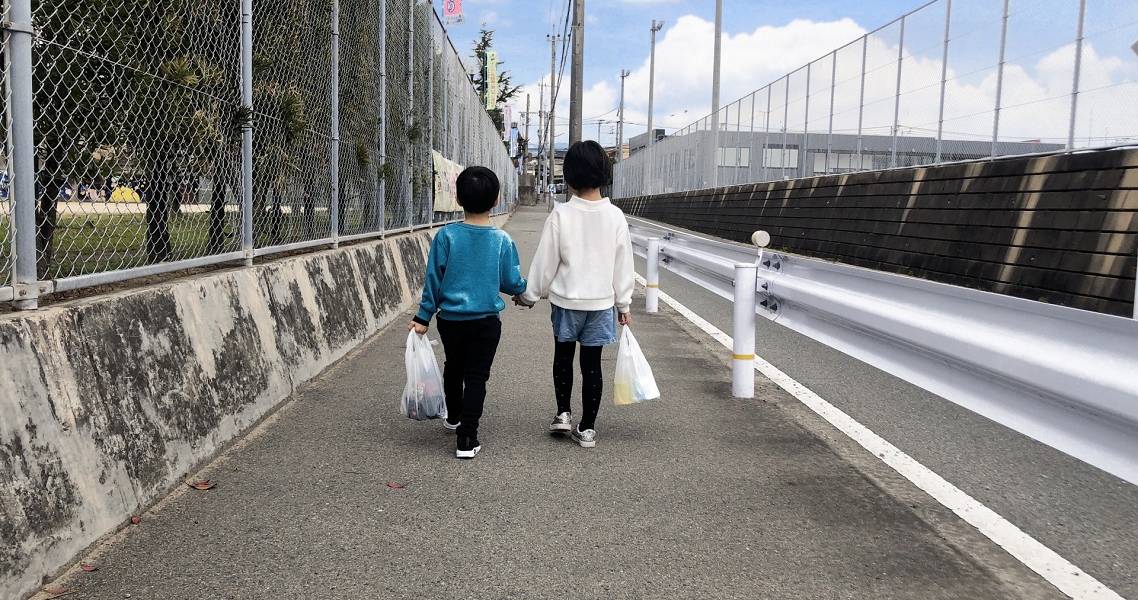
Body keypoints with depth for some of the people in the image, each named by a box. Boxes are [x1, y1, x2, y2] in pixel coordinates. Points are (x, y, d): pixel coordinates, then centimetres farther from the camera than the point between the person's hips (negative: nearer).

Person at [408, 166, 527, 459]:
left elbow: (433, 280, -6)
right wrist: (527, 289, 21)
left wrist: (423, 317, 3)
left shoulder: (446, 235, -10)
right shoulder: (502, 240, -10)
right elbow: (511, 282, -2)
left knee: (453, 369, 23)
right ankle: (467, 439, 2)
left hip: (450, 319, 2)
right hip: (486, 322, -2)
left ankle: (454, 417, 44)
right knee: (476, 377, 5)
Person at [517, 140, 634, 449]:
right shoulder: (615, 216, -7)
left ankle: (563, 413, 20)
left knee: (563, 357, 20)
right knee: (591, 363, 9)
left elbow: (545, 262, -7)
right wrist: (624, 304, 10)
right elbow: (623, 264, -1)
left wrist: (529, 295, 6)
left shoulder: (561, 214, -13)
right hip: (601, 301, 1)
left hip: (566, 300, -1)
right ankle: (587, 428, 15)